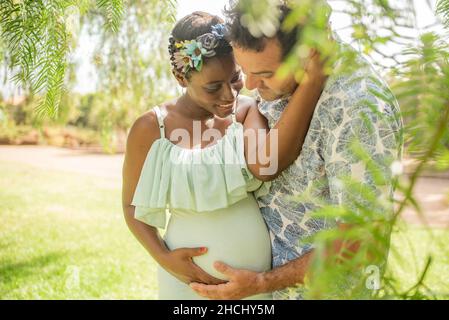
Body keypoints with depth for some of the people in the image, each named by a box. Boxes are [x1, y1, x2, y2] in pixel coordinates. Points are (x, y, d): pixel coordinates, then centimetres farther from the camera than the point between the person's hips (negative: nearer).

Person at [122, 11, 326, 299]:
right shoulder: (150, 129, -10)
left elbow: (265, 166, -29)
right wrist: (163, 257, -13)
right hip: (190, 277, -1)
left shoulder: (248, 110, -8)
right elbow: (133, 205, 1)